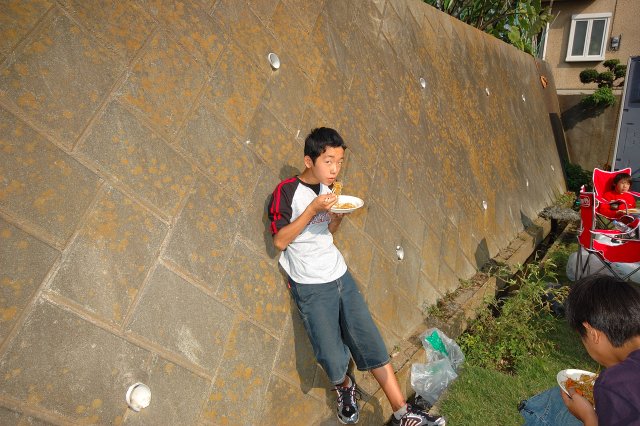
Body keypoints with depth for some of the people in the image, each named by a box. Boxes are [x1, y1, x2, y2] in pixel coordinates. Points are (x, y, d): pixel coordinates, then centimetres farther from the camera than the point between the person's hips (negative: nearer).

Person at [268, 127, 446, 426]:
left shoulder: (329, 187, 8)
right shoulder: (286, 191, -13)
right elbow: (280, 241, -14)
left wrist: (337, 216, -5)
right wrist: (312, 209, -23)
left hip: (340, 275, 6)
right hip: (310, 286, -5)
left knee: (370, 342, 4)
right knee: (332, 358, 0)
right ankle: (344, 387, 36)